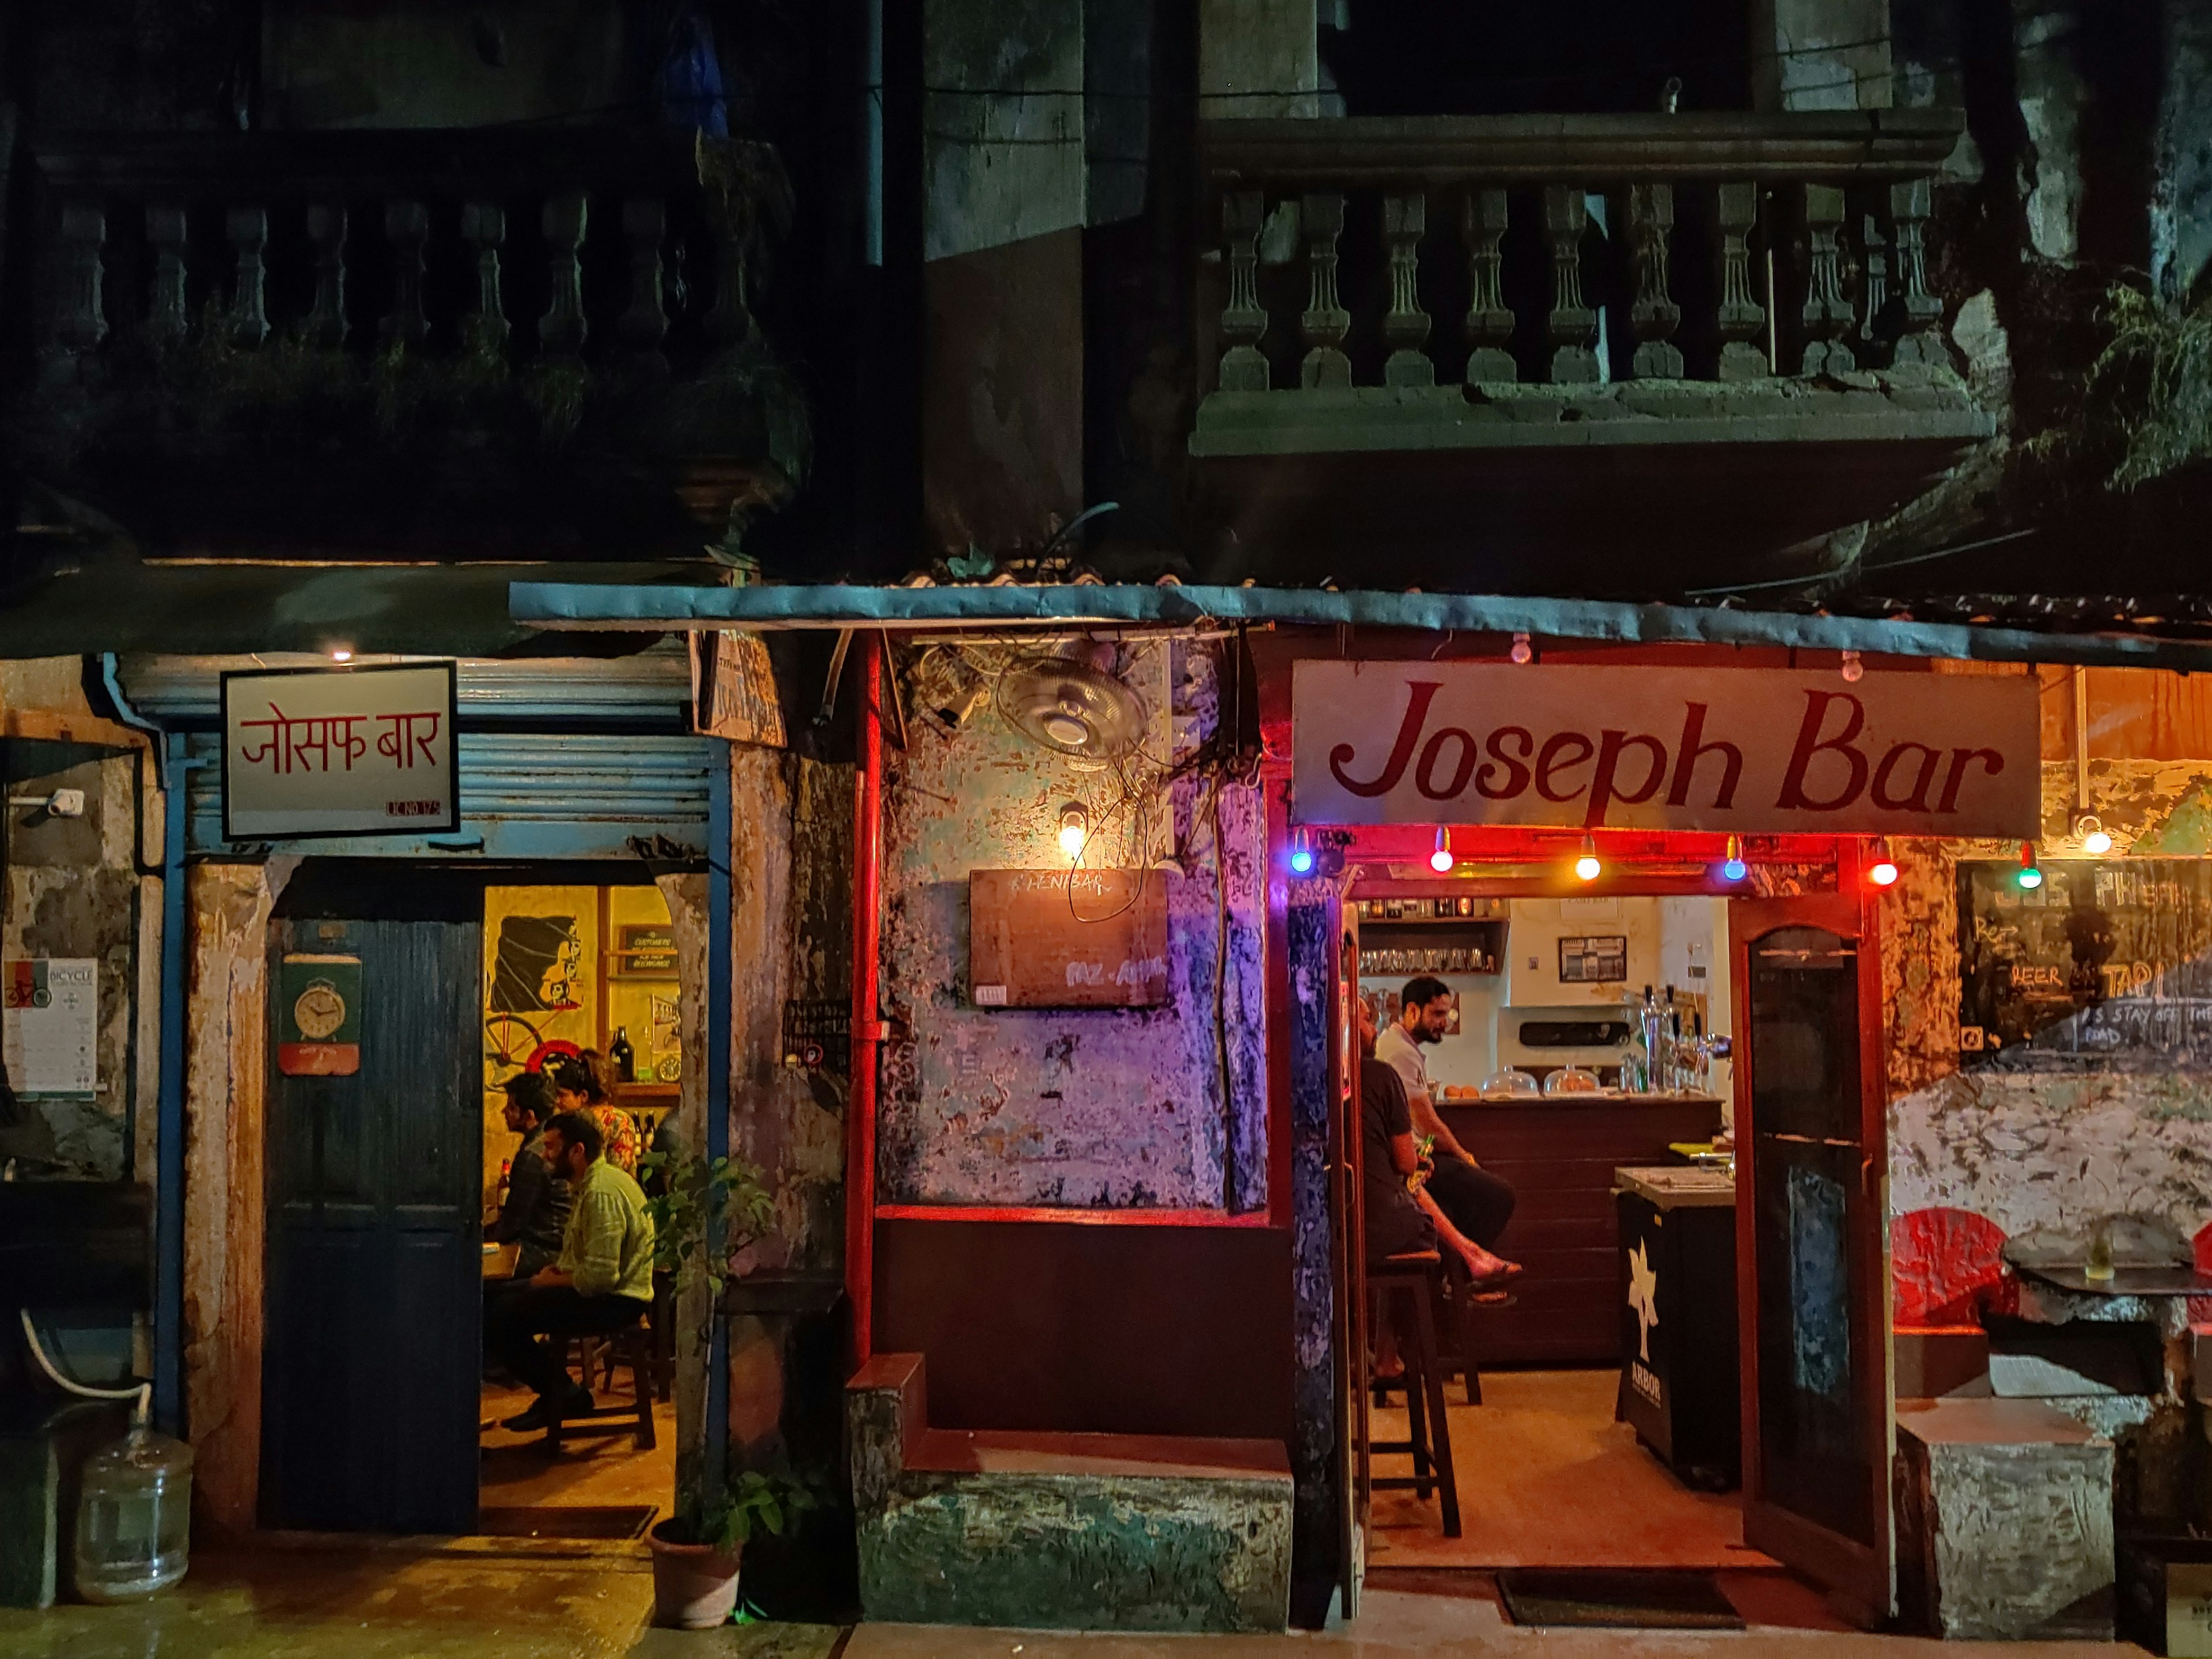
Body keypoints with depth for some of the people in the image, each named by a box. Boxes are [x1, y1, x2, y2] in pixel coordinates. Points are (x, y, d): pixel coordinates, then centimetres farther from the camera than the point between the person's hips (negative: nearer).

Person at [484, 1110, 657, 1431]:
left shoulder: (601, 1193, -22)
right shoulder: (595, 1182, 13)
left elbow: (600, 1276, -27)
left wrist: (554, 1280, -10)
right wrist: (556, 1270, 6)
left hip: (614, 1301, -11)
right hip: (613, 1293, 11)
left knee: (498, 1320, -13)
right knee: (505, 1300, 18)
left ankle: (564, 1395, 1)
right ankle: (555, 1392, 18)